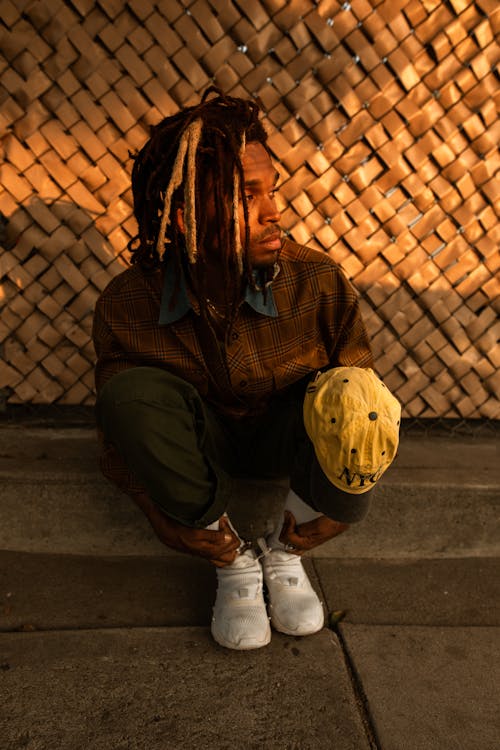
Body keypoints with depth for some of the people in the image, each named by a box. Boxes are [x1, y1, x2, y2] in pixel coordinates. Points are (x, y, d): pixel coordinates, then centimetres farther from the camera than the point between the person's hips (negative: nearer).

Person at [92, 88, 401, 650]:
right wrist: (191, 534, -24)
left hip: (281, 435, 1)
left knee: (348, 411, -32)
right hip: (198, 444, 0)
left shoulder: (316, 280, -22)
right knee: (130, 394, -32)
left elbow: (358, 375, -11)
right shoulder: (126, 306, -22)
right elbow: (121, 451, -15)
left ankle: (284, 553, -4)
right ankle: (234, 564, -13)